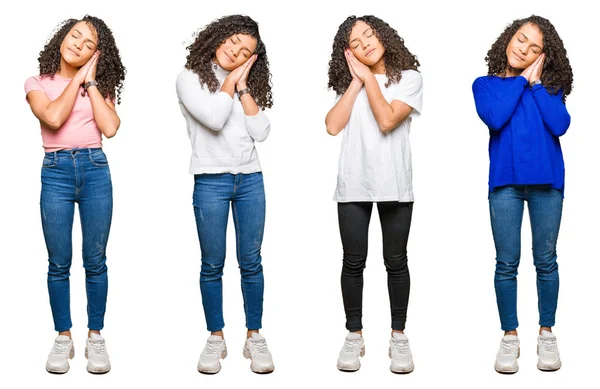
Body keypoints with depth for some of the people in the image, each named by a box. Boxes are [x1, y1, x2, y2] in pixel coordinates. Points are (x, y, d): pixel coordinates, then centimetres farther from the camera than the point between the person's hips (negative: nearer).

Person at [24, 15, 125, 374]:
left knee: (95, 260, 3)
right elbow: (53, 117, -13)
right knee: (59, 263, 2)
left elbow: (110, 127, -7)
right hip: (56, 172, -1)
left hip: (95, 170, 1)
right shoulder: (38, 83, 7)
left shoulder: (98, 86, 11)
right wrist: (75, 79, -3)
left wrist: (90, 81, -2)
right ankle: (64, 338, 14)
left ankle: (96, 337, 13)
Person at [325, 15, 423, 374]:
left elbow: (387, 120, -14)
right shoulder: (350, 82, 11)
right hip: (354, 185, 3)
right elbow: (333, 126, -5)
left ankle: (399, 336, 17)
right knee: (354, 262, 6)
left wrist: (369, 78, -6)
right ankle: (354, 336, 17)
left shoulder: (408, 77, 1)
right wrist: (356, 82, -3)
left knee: (396, 262, 5)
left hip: (394, 185, -2)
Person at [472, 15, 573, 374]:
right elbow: (494, 118, -12)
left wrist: (536, 82, -5)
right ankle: (510, 337, 12)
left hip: (547, 182, 1)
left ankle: (547, 334, 19)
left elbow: (560, 125, -9)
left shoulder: (549, 87, 9)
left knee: (546, 260, 6)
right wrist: (520, 80, -4)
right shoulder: (486, 84, 8)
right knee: (507, 263, 1)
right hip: (506, 182, 0)